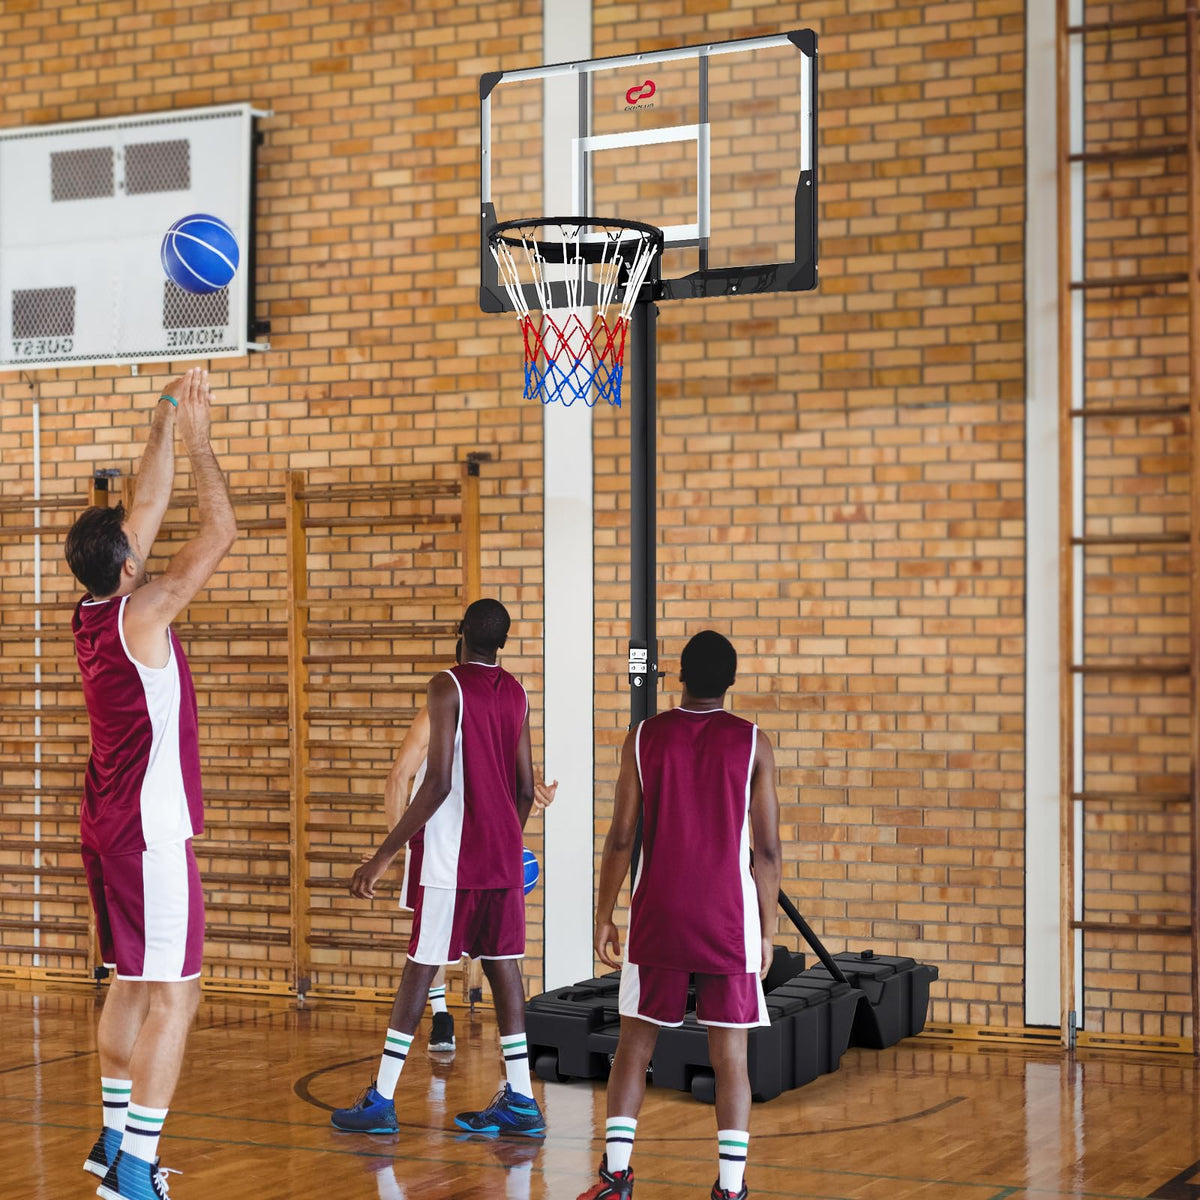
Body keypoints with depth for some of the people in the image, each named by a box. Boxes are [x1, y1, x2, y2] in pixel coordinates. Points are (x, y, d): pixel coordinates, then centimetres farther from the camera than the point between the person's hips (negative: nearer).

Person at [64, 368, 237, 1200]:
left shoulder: (91, 614, 7)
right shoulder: (141, 614, -16)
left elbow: (149, 511, 18)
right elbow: (221, 532, -13)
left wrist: (163, 432, 20)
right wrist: (195, 438, -6)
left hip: (108, 826, 9)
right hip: (151, 830, -9)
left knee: (133, 984, 18)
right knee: (174, 996, -7)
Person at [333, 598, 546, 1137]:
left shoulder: (448, 686, -10)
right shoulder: (517, 694, 10)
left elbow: (438, 782, -17)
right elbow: (526, 790, 12)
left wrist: (384, 855, -14)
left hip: (453, 858, -6)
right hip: (504, 855, 6)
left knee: (419, 969, -1)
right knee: (503, 966, 9)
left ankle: (381, 1100, 3)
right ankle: (520, 1101, 9)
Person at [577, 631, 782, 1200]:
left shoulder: (644, 738, 0)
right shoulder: (753, 744, -2)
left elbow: (621, 838, 0)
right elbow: (768, 850, -2)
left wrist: (603, 917, 8)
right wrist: (766, 932, 6)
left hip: (658, 917, 1)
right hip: (729, 919, -1)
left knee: (634, 1044, 12)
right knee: (730, 1056, 3)